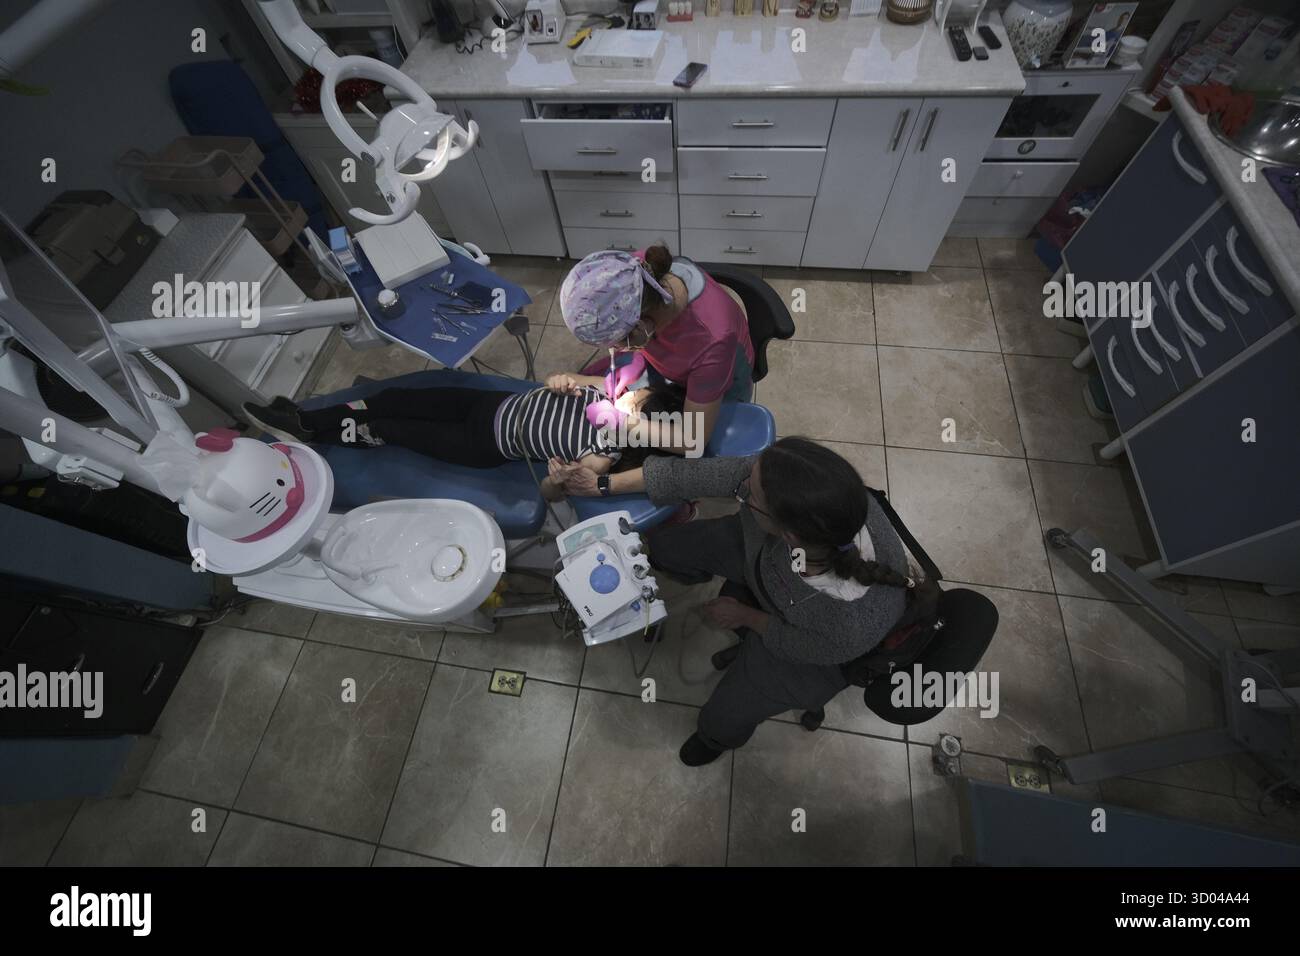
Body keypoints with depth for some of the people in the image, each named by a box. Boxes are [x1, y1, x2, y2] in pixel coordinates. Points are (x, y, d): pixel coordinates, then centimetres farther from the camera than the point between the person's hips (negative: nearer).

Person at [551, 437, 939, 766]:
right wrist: (601, 484, -18)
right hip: (760, 553, 4)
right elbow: (693, 474, -27)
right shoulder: (790, 482, -41)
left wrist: (745, 617, -6)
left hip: (799, 637, -3)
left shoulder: (858, 625, -46)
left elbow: (794, 643, -23)